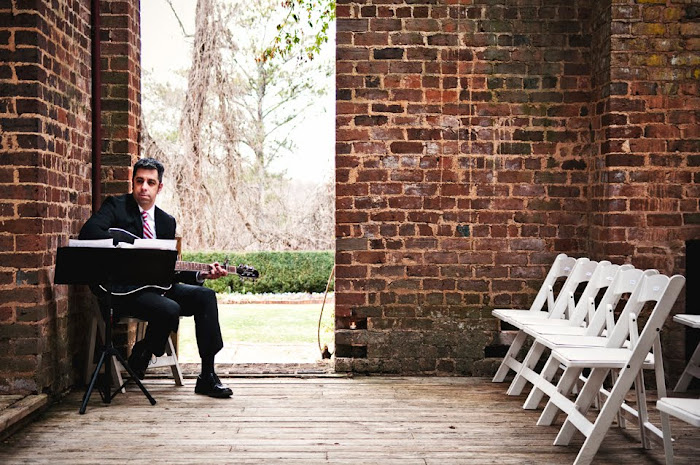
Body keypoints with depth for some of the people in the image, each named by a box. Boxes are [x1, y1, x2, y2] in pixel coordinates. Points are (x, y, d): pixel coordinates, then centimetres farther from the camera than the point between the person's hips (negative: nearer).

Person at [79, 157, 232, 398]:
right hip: (122, 289, -6)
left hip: (155, 286, 6)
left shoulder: (167, 222, 16)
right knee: (169, 309, -32)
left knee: (205, 296, -14)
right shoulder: (116, 206, 0)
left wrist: (201, 274, -1)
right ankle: (139, 358, -1)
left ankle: (207, 376, -12)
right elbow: (88, 231, -20)